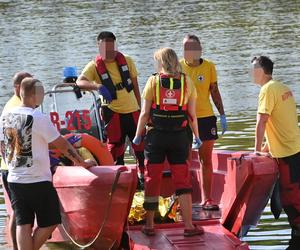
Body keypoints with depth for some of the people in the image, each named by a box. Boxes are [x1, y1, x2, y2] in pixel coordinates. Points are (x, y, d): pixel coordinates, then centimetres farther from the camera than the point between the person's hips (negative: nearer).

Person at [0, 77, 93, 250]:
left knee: (23, 224, 7)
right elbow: (62, 145, -8)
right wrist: (82, 163, 5)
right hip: (38, 182, -6)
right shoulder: (39, 119, -15)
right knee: (49, 223, 9)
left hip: (14, 181, 6)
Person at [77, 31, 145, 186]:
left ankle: (144, 175, 17)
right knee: (115, 147, 2)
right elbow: (80, 82, -25)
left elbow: (135, 86, 10)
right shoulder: (95, 66, -8)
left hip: (132, 110, 2)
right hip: (113, 113, -2)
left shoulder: (127, 61, 1)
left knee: (140, 144, 5)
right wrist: (98, 86, -42)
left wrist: (139, 108, 10)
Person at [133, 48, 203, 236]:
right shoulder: (186, 82, 1)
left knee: (152, 180, 7)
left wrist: (138, 135, 7)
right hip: (179, 136, 1)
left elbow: (145, 113, -4)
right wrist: (197, 136, 15)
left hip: (156, 136, -1)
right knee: (183, 181, 5)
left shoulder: (153, 81, -4)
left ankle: (149, 225, 12)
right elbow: (192, 114, 2)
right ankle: (188, 225, 3)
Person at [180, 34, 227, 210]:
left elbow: (215, 92, 9)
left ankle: (207, 199, 11)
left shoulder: (209, 67, 2)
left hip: (206, 117, 1)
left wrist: (223, 115, 5)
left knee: (206, 160, 5)